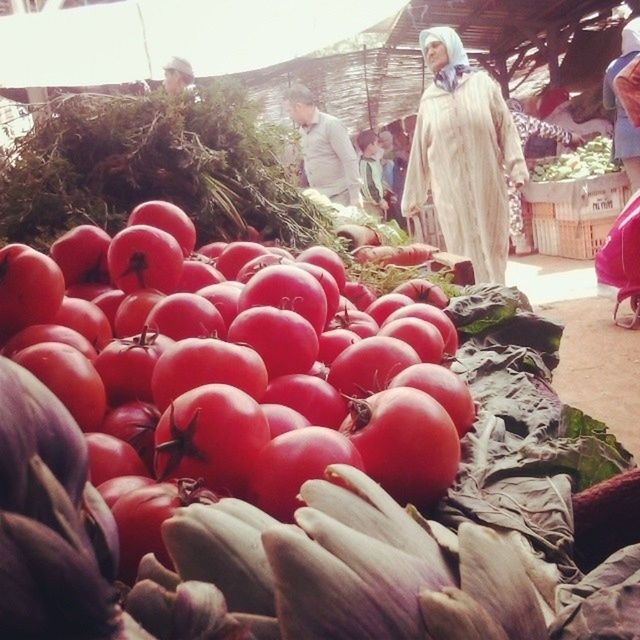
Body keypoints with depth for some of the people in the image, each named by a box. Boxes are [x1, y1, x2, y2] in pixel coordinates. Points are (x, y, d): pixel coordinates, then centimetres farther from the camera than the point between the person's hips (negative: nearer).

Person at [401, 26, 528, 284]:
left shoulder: (482, 83, 6)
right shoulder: (429, 97, 12)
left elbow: (505, 126, 2)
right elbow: (420, 149, 11)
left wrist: (516, 168, -9)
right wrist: (413, 196, 11)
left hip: (487, 182, -1)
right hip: (450, 187, 1)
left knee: (491, 242, 3)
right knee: (464, 248, 1)